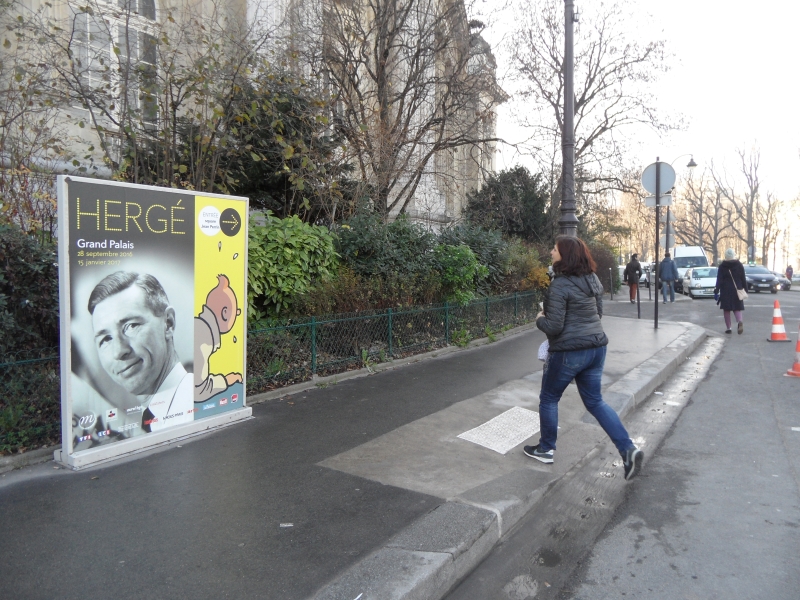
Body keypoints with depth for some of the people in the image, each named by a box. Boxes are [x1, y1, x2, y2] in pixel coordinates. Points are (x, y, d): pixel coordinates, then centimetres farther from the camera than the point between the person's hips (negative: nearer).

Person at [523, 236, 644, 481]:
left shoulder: (559, 285, -19)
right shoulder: (592, 279, 6)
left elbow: (554, 327, -20)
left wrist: (540, 319, -1)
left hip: (568, 352, -8)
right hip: (596, 347, 8)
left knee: (548, 399, 13)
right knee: (595, 402, 17)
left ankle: (546, 449, 27)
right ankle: (629, 449, 8)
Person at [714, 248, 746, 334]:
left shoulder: (722, 266, -3)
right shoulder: (739, 265, 4)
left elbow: (719, 280, -9)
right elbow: (743, 279, 4)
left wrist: (716, 291, -10)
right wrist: (745, 289, 10)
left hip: (726, 291, -2)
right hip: (737, 290, 2)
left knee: (726, 309, 5)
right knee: (737, 308, 7)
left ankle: (728, 328, 6)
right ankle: (740, 321, -22)